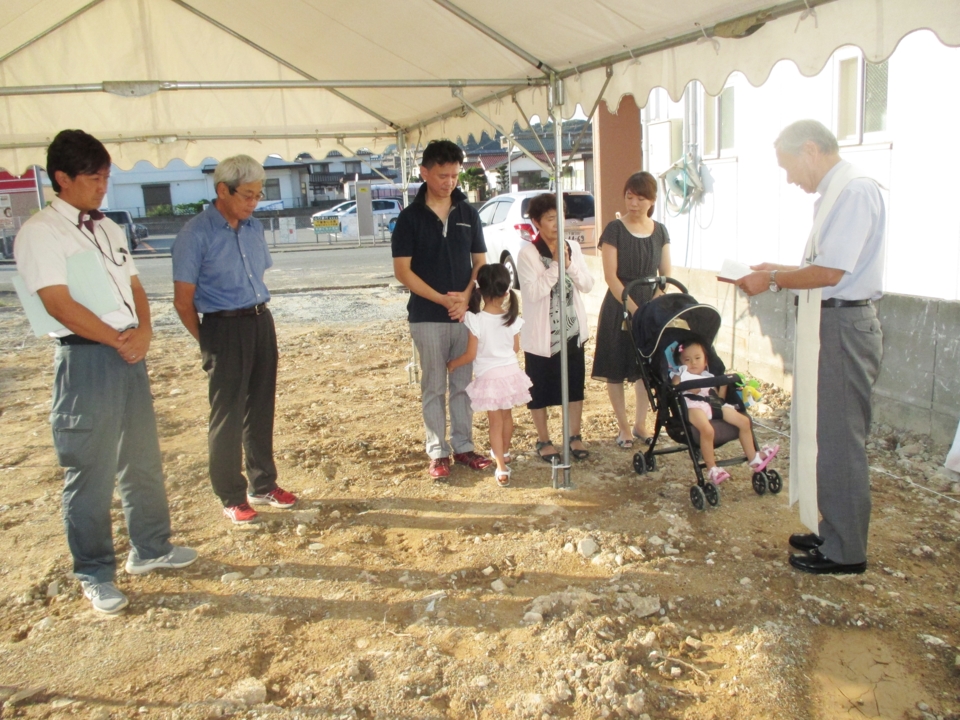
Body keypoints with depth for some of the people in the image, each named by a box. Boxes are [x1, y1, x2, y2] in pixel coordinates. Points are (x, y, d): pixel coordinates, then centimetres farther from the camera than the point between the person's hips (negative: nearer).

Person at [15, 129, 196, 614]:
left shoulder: (108, 228, 14)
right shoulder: (40, 232, -10)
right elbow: (60, 305, -17)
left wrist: (143, 334, -5)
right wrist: (119, 340, -12)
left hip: (129, 354, 8)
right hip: (85, 360, -7)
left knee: (143, 461, 17)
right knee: (90, 474, 3)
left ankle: (150, 548, 34)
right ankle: (95, 575, 19)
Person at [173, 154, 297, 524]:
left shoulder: (254, 227, 9)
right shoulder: (196, 234, -10)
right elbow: (183, 300, -8)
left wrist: (259, 317, 11)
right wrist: (209, 344, -3)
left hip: (262, 322, 6)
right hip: (225, 327, -6)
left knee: (261, 409, 14)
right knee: (227, 415, 4)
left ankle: (263, 485, 28)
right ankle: (232, 497, 17)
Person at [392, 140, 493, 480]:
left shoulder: (468, 213, 6)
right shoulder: (411, 217, -3)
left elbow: (480, 261, 9)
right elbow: (402, 270, -7)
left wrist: (465, 297, -9)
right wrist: (443, 300, -14)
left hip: (465, 312, 3)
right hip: (427, 316, -3)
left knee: (463, 384, 10)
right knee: (433, 387, 5)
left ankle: (463, 446, 22)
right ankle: (438, 452, 15)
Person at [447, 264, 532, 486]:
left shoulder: (476, 320, -19)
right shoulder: (512, 318, -7)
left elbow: (470, 355, -14)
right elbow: (516, 348, 6)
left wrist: (452, 363, 4)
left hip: (489, 376, -4)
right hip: (511, 372, 4)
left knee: (495, 421, 6)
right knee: (507, 415, 22)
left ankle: (502, 468, 4)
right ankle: (504, 452, 44)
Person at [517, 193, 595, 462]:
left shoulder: (573, 247, 4)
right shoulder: (528, 253, -12)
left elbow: (588, 285, -2)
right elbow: (534, 292, -21)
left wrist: (568, 263, -16)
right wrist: (556, 264, -23)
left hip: (573, 330, 5)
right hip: (541, 334, -4)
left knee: (575, 385, 13)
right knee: (540, 389, 7)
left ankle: (575, 436, 28)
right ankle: (544, 441, 23)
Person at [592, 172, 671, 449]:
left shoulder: (660, 231, 5)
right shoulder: (615, 230, -8)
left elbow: (666, 275, 7)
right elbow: (611, 276, -13)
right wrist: (634, 309, -19)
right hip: (619, 309, -4)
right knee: (616, 371, 2)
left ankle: (640, 425, 24)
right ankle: (623, 427, 18)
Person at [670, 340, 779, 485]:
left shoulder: (708, 377, 35)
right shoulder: (680, 375, 20)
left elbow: (719, 398, 28)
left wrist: (724, 383, 15)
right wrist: (687, 389, -13)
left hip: (714, 404, 7)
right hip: (693, 405, -6)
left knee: (744, 421, -4)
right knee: (707, 429, -37)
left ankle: (753, 458, 10)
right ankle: (712, 469, -24)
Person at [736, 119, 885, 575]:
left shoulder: (855, 191, -15)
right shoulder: (836, 193, 15)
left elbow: (831, 272, -22)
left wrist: (772, 280, -10)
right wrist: (779, 270, 16)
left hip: (844, 326, -10)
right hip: (831, 323, 10)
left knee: (839, 440, -2)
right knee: (829, 435, 16)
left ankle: (844, 552, 11)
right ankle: (834, 533, 29)